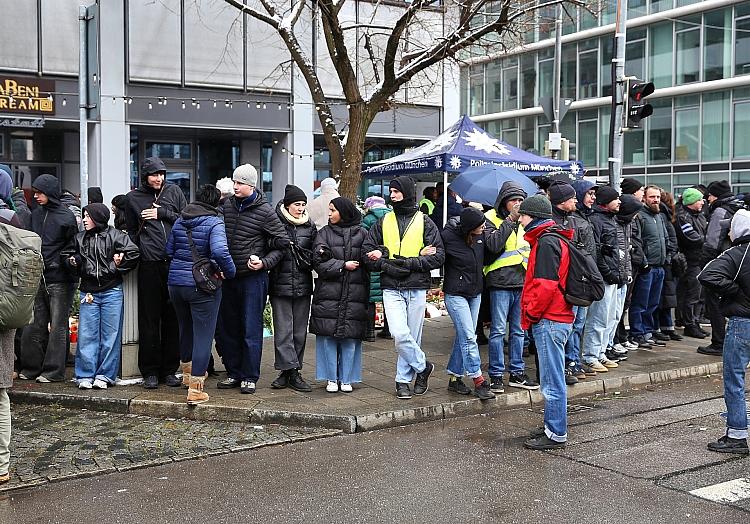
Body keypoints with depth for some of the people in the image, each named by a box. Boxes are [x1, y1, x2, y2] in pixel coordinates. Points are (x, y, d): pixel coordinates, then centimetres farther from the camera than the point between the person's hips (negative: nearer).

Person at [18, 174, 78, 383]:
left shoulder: (66, 217, -7)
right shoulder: (36, 214, 11)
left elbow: (73, 248, -4)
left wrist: (55, 262, -9)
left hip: (60, 281, -6)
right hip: (39, 278, 6)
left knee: (57, 326, 0)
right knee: (34, 326, 10)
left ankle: (54, 371, 6)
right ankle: (31, 368, 19)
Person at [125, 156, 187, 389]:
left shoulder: (174, 191, 11)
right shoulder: (134, 198, 11)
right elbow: (131, 232, 17)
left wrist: (163, 213, -3)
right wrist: (139, 251, 6)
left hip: (175, 263, 1)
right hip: (150, 265, -1)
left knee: (173, 318, 5)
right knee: (149, 320, 1)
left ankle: (170, 370, 13)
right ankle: (150, 372, 10)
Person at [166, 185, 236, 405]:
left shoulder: (179, 221, 8)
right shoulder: (214, 223, -13)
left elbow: (169, 251, 12)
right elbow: (220, 252, -28)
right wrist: (229, 272, -13)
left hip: (176, 282, 7)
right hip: (203, 286, -6)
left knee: (185, 329, 24)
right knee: (203, 334, 0)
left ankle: (187, 372, 43)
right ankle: (195, 388, -3)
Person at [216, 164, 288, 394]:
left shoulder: (265, 211, -6)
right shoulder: (226, 206, 7)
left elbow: (282, 243, -2)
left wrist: (264, 263, -15)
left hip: (253, 278, -5)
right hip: (227, 277, 5)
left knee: (251, 329, -1)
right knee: (227, 327, 11)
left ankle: (249, 377, 9)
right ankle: (234, 373, 24)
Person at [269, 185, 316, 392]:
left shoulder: (310, 226, 10)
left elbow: (315, 255, 15)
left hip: (303, 286, 4)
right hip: (280, 285, -3)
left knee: (300, 331, 7)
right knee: (283, 330, -5)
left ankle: (292, 372, 15)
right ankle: (289, 371, -2)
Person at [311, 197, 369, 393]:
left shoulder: (362, 234, 8)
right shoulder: (325, 233, 9)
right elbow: (319, 261, -2)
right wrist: (343, 265, -8)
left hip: (354, 294, 0)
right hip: (328, 293, 0)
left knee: (350, 336, 2)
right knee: (328, 336, 0)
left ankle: (346, 378, 15)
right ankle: (331, 378, 12)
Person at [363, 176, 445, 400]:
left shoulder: (424, 222, 4)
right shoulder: (384, 222, 10)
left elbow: (439, 256, -3)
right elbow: (368, 253, 3)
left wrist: (406, 262, -15)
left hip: (417, 288, 0)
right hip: (391, 289, 1)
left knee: (412, 337, 6)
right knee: (400, 334, -13)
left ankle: (403, 379, 21)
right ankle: (422, 366, 9)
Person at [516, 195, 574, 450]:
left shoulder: (546, 242, -14)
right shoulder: (551, 239, 18)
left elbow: (546, 285, -21)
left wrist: (531, 314, -11)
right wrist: (532, 314, 18)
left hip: (549, 320, -10)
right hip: (558, 318, 10)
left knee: (552, 381, -3)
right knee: (553, 379, 16)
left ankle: (556, 435, 4)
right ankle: (554, 428, 25)